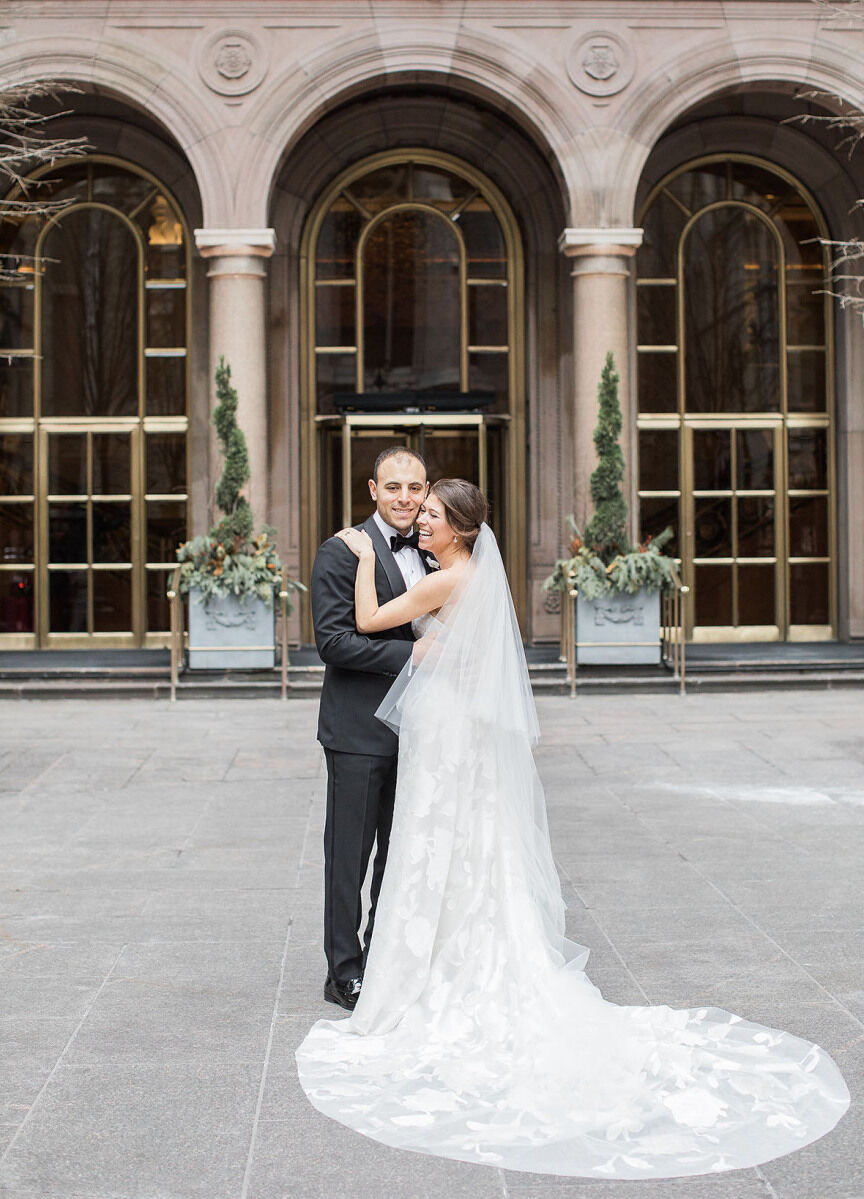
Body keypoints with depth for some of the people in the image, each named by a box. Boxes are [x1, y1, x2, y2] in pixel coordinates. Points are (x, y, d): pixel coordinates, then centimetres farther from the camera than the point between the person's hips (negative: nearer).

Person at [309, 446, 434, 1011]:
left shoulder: (428, 554, 12)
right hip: (359, 730, -7)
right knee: (351, 854, 1)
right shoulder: (343, 552, -10)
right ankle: (345, 972, 12)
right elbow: (334, 640, -17)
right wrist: (411, 654, -22)